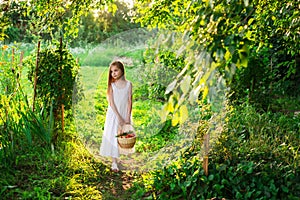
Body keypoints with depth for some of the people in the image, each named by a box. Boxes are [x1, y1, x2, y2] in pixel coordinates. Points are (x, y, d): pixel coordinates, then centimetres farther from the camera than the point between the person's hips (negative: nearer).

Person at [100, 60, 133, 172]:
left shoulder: (128, 84, -2)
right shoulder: (112, 85, -4)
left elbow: (129, 101, -4)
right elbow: (111, 102, -9)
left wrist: (127, 117, -10)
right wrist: (118, 117, -16)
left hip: (125, 114, 1)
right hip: (113, 115, -1)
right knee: (112, 136, -2)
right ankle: (114, 163, 3)